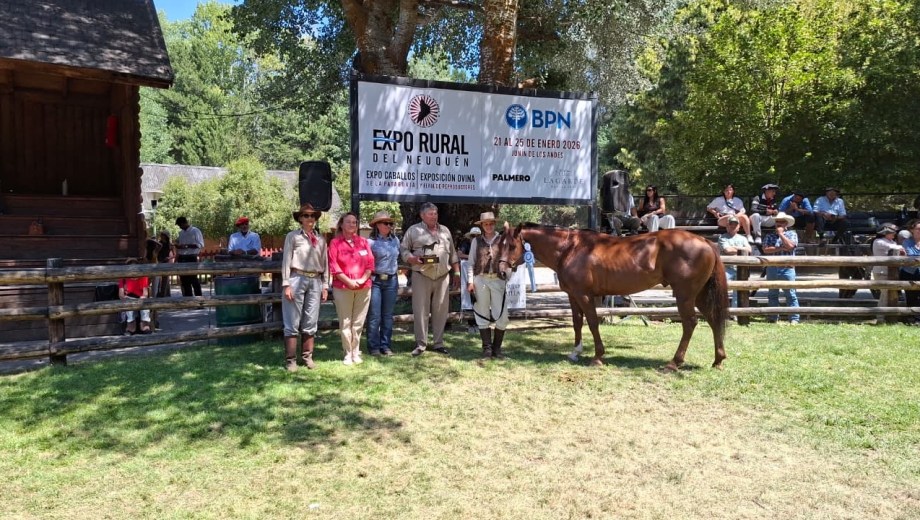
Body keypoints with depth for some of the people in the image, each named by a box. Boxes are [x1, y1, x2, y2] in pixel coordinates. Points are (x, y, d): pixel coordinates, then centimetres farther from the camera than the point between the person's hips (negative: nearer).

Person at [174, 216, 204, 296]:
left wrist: (187, 246, -19)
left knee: (193, 279, -7)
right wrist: (178, 245, 0)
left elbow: (200, 244, -12)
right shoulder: (181, 233, 16)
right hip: (182, 258, 7)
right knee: (184, 280, 8)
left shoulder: (195, 231, -5)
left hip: (191, 258, -7)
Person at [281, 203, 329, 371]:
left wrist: (325, 285, 11)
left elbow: (325, 262, 14)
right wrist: (286, 284, -9)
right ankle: (290, 359, 6)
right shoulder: (292, 236, 2)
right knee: (293, 323, 0)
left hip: (315, 282, 4)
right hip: (297, 279, -4)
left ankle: (308, 357, 19)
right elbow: (286, 261, -2)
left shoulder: (321, 239, 13)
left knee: (311, 323, 8)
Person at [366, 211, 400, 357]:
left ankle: (386, 345, 17)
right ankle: (374, 347, 7)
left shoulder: (395, 240, 11)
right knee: (374, 316, -2)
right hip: (375, 280, -4)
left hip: (391, 281, 5)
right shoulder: (370, 241, -4)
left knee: (388, 315, 9)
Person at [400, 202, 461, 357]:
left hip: (443, 277, 3)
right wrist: (413, 259, -16)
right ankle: (421, 344, 8)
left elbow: (453, 254, 18)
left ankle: (438, 343, 15)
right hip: (422, 276, -3)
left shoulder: (445, 231, 15)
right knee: (420, 311, -1)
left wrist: (457, 273, 14)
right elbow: (403, 249, 2)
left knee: (440, 311, 6)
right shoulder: (413, 230, 3)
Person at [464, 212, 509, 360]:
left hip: (498, 280, -1)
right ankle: (487, 348, 17)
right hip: (480, 280, 1)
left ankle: (497, 348, 16)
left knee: (502, 315, 0)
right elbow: (471, 262, 5)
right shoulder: (476, 241, 6)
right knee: (483, 315, 7)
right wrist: (470, 281, -4)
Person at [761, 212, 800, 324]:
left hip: (787, 268, -3)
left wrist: (781, 234, -5)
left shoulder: (792, 234, 7)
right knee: (772, 294, 8)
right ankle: (773, 317, 15)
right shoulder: (769, 236, 12)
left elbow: (790, 246, -12)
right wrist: (780, 248, -10)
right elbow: (765, 249, -3)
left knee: (791, 294, -4)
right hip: (772, 268, 3)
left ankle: (794, 318, -2)